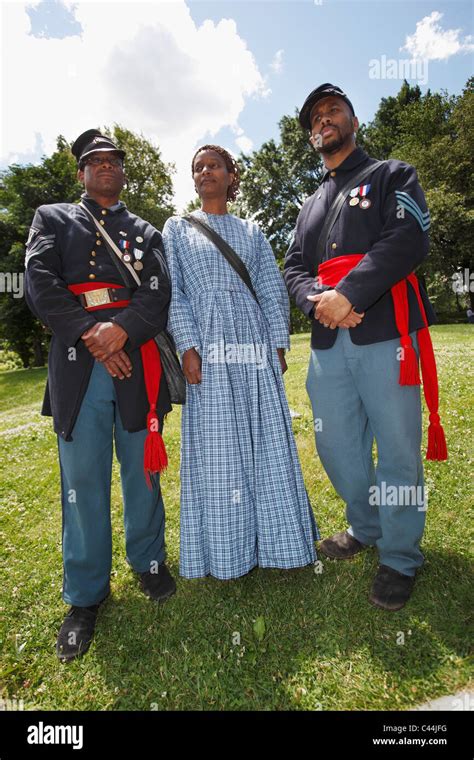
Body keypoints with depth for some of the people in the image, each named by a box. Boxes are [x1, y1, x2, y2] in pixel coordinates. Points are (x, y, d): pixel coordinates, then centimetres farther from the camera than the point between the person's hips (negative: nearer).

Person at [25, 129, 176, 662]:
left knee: (142, 471, 8)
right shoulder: (53, 218, 17)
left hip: (137, 364, 2)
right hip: (77, 364, -1)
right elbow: (39, 282, 0)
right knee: (83, 480, 2)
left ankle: (148, 561, 29)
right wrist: (91, 336, -11)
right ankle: (85, 595, 18)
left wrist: (122, 328, -16)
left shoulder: (146, 232, 20)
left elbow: (159, 292, 3)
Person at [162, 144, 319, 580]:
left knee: (266, 439, 2)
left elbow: (272, 290, 12)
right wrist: (187, 345, -10)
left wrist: (279, 344, 1)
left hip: (254, 346, 2)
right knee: (216, 445, 0)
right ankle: (227, 550, 14)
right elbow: (173, 291, 3)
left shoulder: (251, 232, 19)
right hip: (208, 347, -2)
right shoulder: (178, 229, 14)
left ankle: (274, 539, 18)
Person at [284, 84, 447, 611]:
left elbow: (407, 240, -7)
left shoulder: (393, 175, 11)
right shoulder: (311, 205, 25)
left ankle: (400, 557, 20)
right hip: (328, 341, 5)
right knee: (335, 445, 8)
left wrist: (347, 294, -17)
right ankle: (365, 528, 33)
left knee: (397, 449, -1)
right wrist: (318, 301, -8)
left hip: (385, 334, -5)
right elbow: (293, 268, 14)